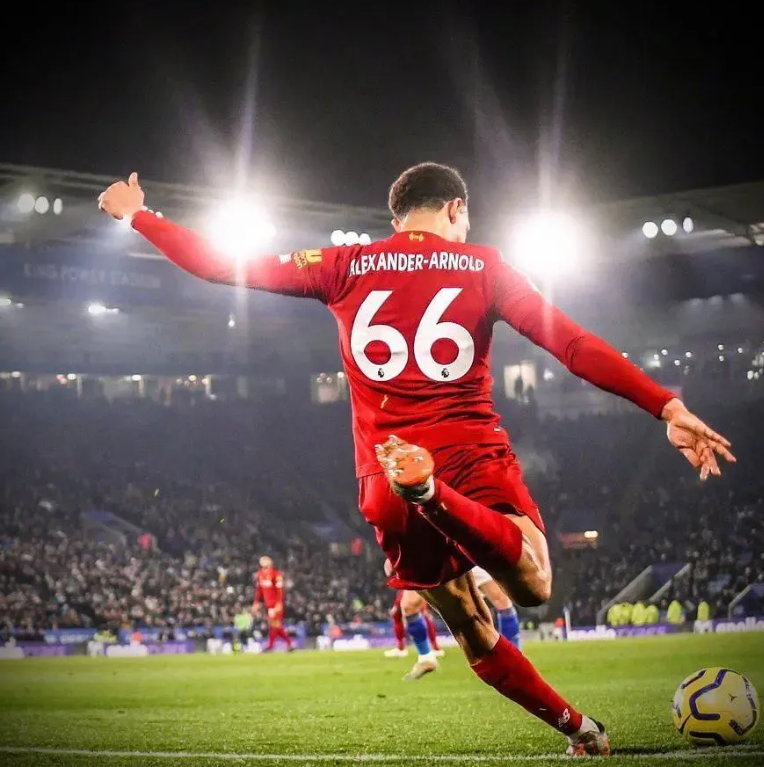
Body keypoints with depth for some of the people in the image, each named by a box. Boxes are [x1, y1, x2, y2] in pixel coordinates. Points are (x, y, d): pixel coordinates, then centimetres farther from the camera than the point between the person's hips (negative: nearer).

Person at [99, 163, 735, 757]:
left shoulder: (346, 267, 8)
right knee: (533, 585, -10)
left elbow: (227, 267, 10)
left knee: (473, 631, 13)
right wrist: (668, 407, -7)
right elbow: (573, 344, -4)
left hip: (381, 480, 3)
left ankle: (575, 725, 8)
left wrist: (137, 215, 23)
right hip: (474, 458, -2)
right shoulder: (482, 266, 5)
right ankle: (428, 490, -31)